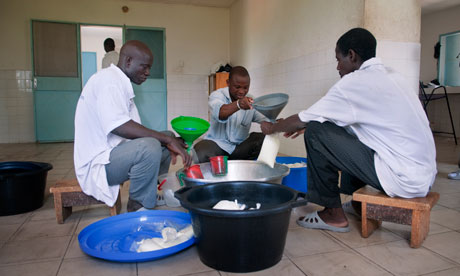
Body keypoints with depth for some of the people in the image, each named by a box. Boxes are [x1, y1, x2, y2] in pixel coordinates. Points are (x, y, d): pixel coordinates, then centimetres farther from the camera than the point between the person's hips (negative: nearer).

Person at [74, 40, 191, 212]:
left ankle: (153, 193, 16)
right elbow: (118, 126, -30)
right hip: (97, 164, -10)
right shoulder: (108, 79, -15)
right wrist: (167, 140, -27)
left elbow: (130, 130, 13)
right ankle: (139, 210, -14)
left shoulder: (120, 82, 17)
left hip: (110, 153, 11)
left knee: (167, 138, 13)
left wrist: (169, 141, 0)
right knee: (150, 146, -34)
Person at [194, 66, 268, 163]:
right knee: (200, 154, -34)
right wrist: (238, 104, -54)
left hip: (241, 146, 3)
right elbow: (219, 113, -32)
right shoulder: (217, 95, -8)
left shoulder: (251, 101, 3)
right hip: (217, 143, -3)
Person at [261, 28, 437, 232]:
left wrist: (272, 128, 12)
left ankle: (334, 214, 4)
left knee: (315, 133, -8)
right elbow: (350, 115, 23)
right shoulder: (391, 75, 13)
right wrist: (307, 124, 26)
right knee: (350, 132, 23)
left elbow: (302, 120, -7)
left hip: (403, 180, -9)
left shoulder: (355, 82, -13)